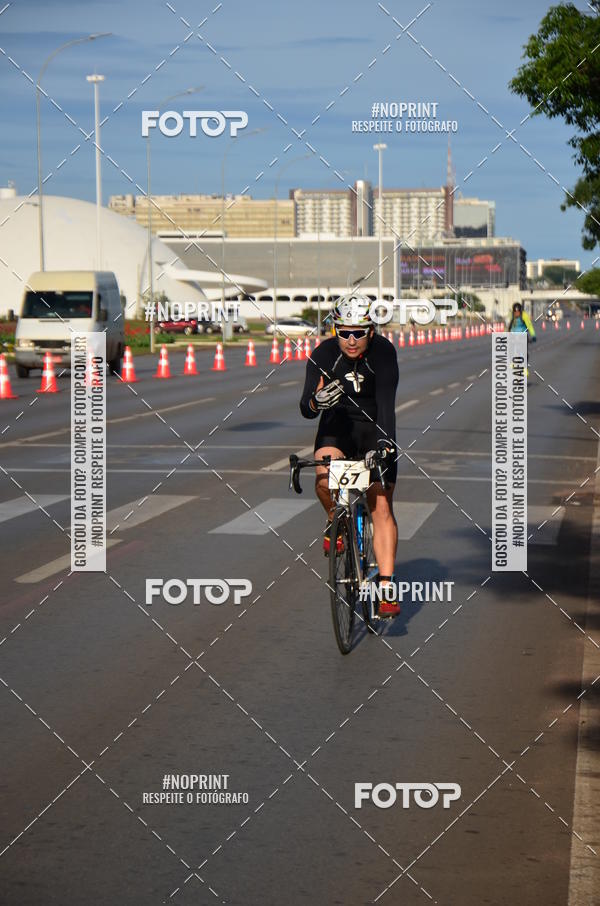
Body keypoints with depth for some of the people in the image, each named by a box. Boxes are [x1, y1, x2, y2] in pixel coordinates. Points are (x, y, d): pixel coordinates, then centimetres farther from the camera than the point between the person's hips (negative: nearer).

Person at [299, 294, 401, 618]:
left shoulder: (383, 352, -22)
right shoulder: (323, 355, -18)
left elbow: (386, 401, -32)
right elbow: (306, 409, -23)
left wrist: (385, 441, -48)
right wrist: (316, 401, -47)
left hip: (374, 427, -1)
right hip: (338, 424, 1)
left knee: (381, 506, -10)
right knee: (324, 477, -30)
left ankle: (386, 587, -9)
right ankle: (336, 519, 3)